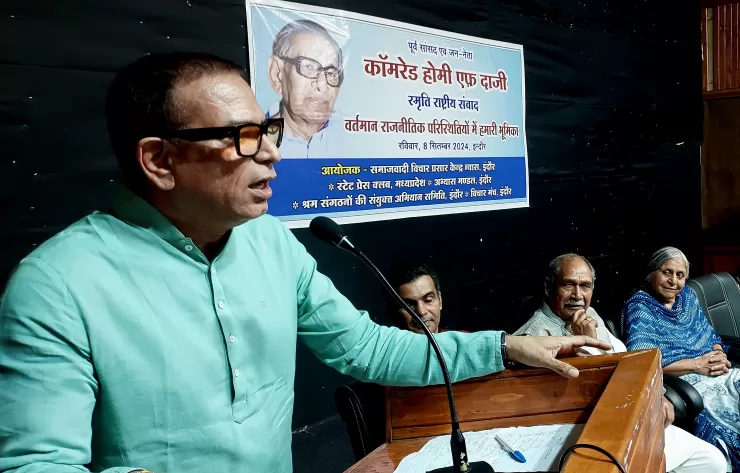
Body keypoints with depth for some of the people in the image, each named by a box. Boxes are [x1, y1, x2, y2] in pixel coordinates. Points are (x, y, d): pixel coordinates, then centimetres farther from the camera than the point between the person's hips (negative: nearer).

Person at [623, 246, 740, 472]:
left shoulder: (688, 295, 16)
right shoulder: (639, 307, -6)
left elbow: (711, 337, 18)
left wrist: (719, 356, -6)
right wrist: (697, 364, -17)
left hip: (717, 374, 7)